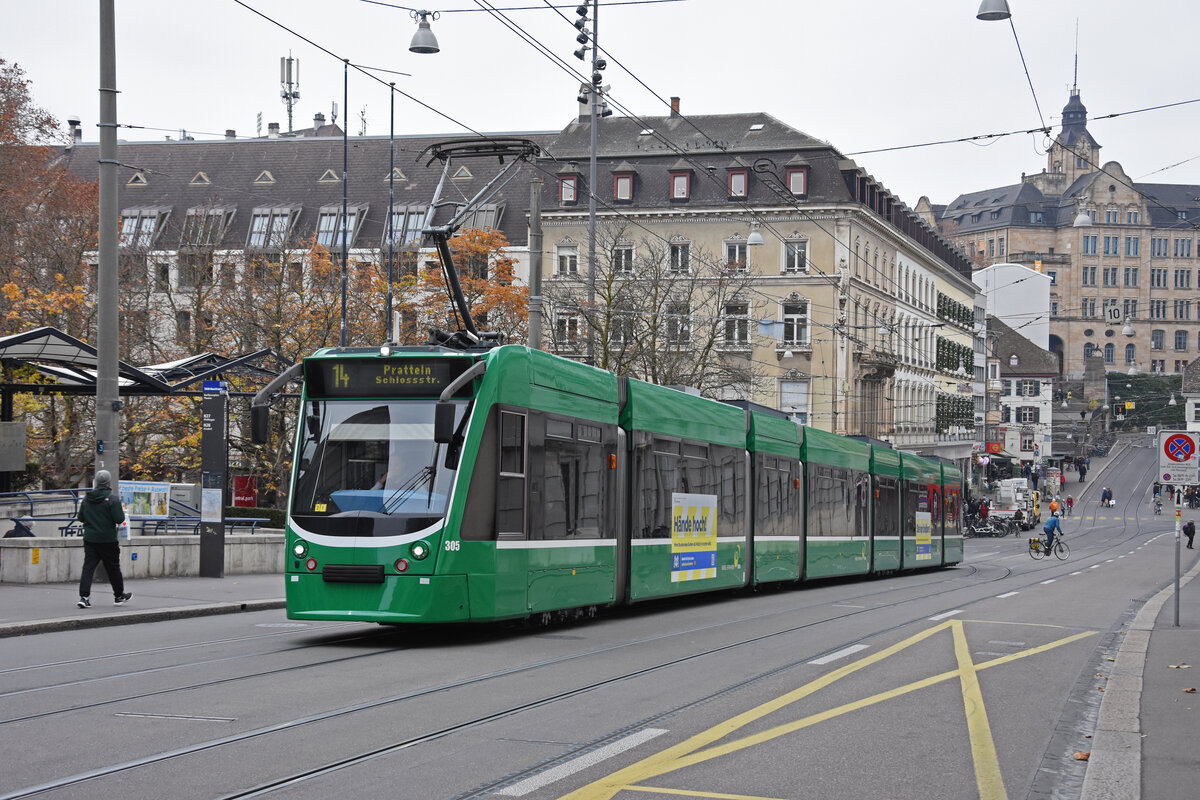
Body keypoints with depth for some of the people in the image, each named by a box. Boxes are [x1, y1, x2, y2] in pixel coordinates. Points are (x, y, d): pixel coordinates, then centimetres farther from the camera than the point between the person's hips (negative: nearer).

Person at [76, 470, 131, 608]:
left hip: (89, 539, 4)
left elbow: (80, 517, 12)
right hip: (108, 540, -4)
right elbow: (119, 519, -17)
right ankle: (119, 596, 22)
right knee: (113, 568, 9)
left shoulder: (86, 499, 5)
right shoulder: (112, 500, -14)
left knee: (88, 567, 1)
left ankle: (84, 596, -11)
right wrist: (122, 513, 3)